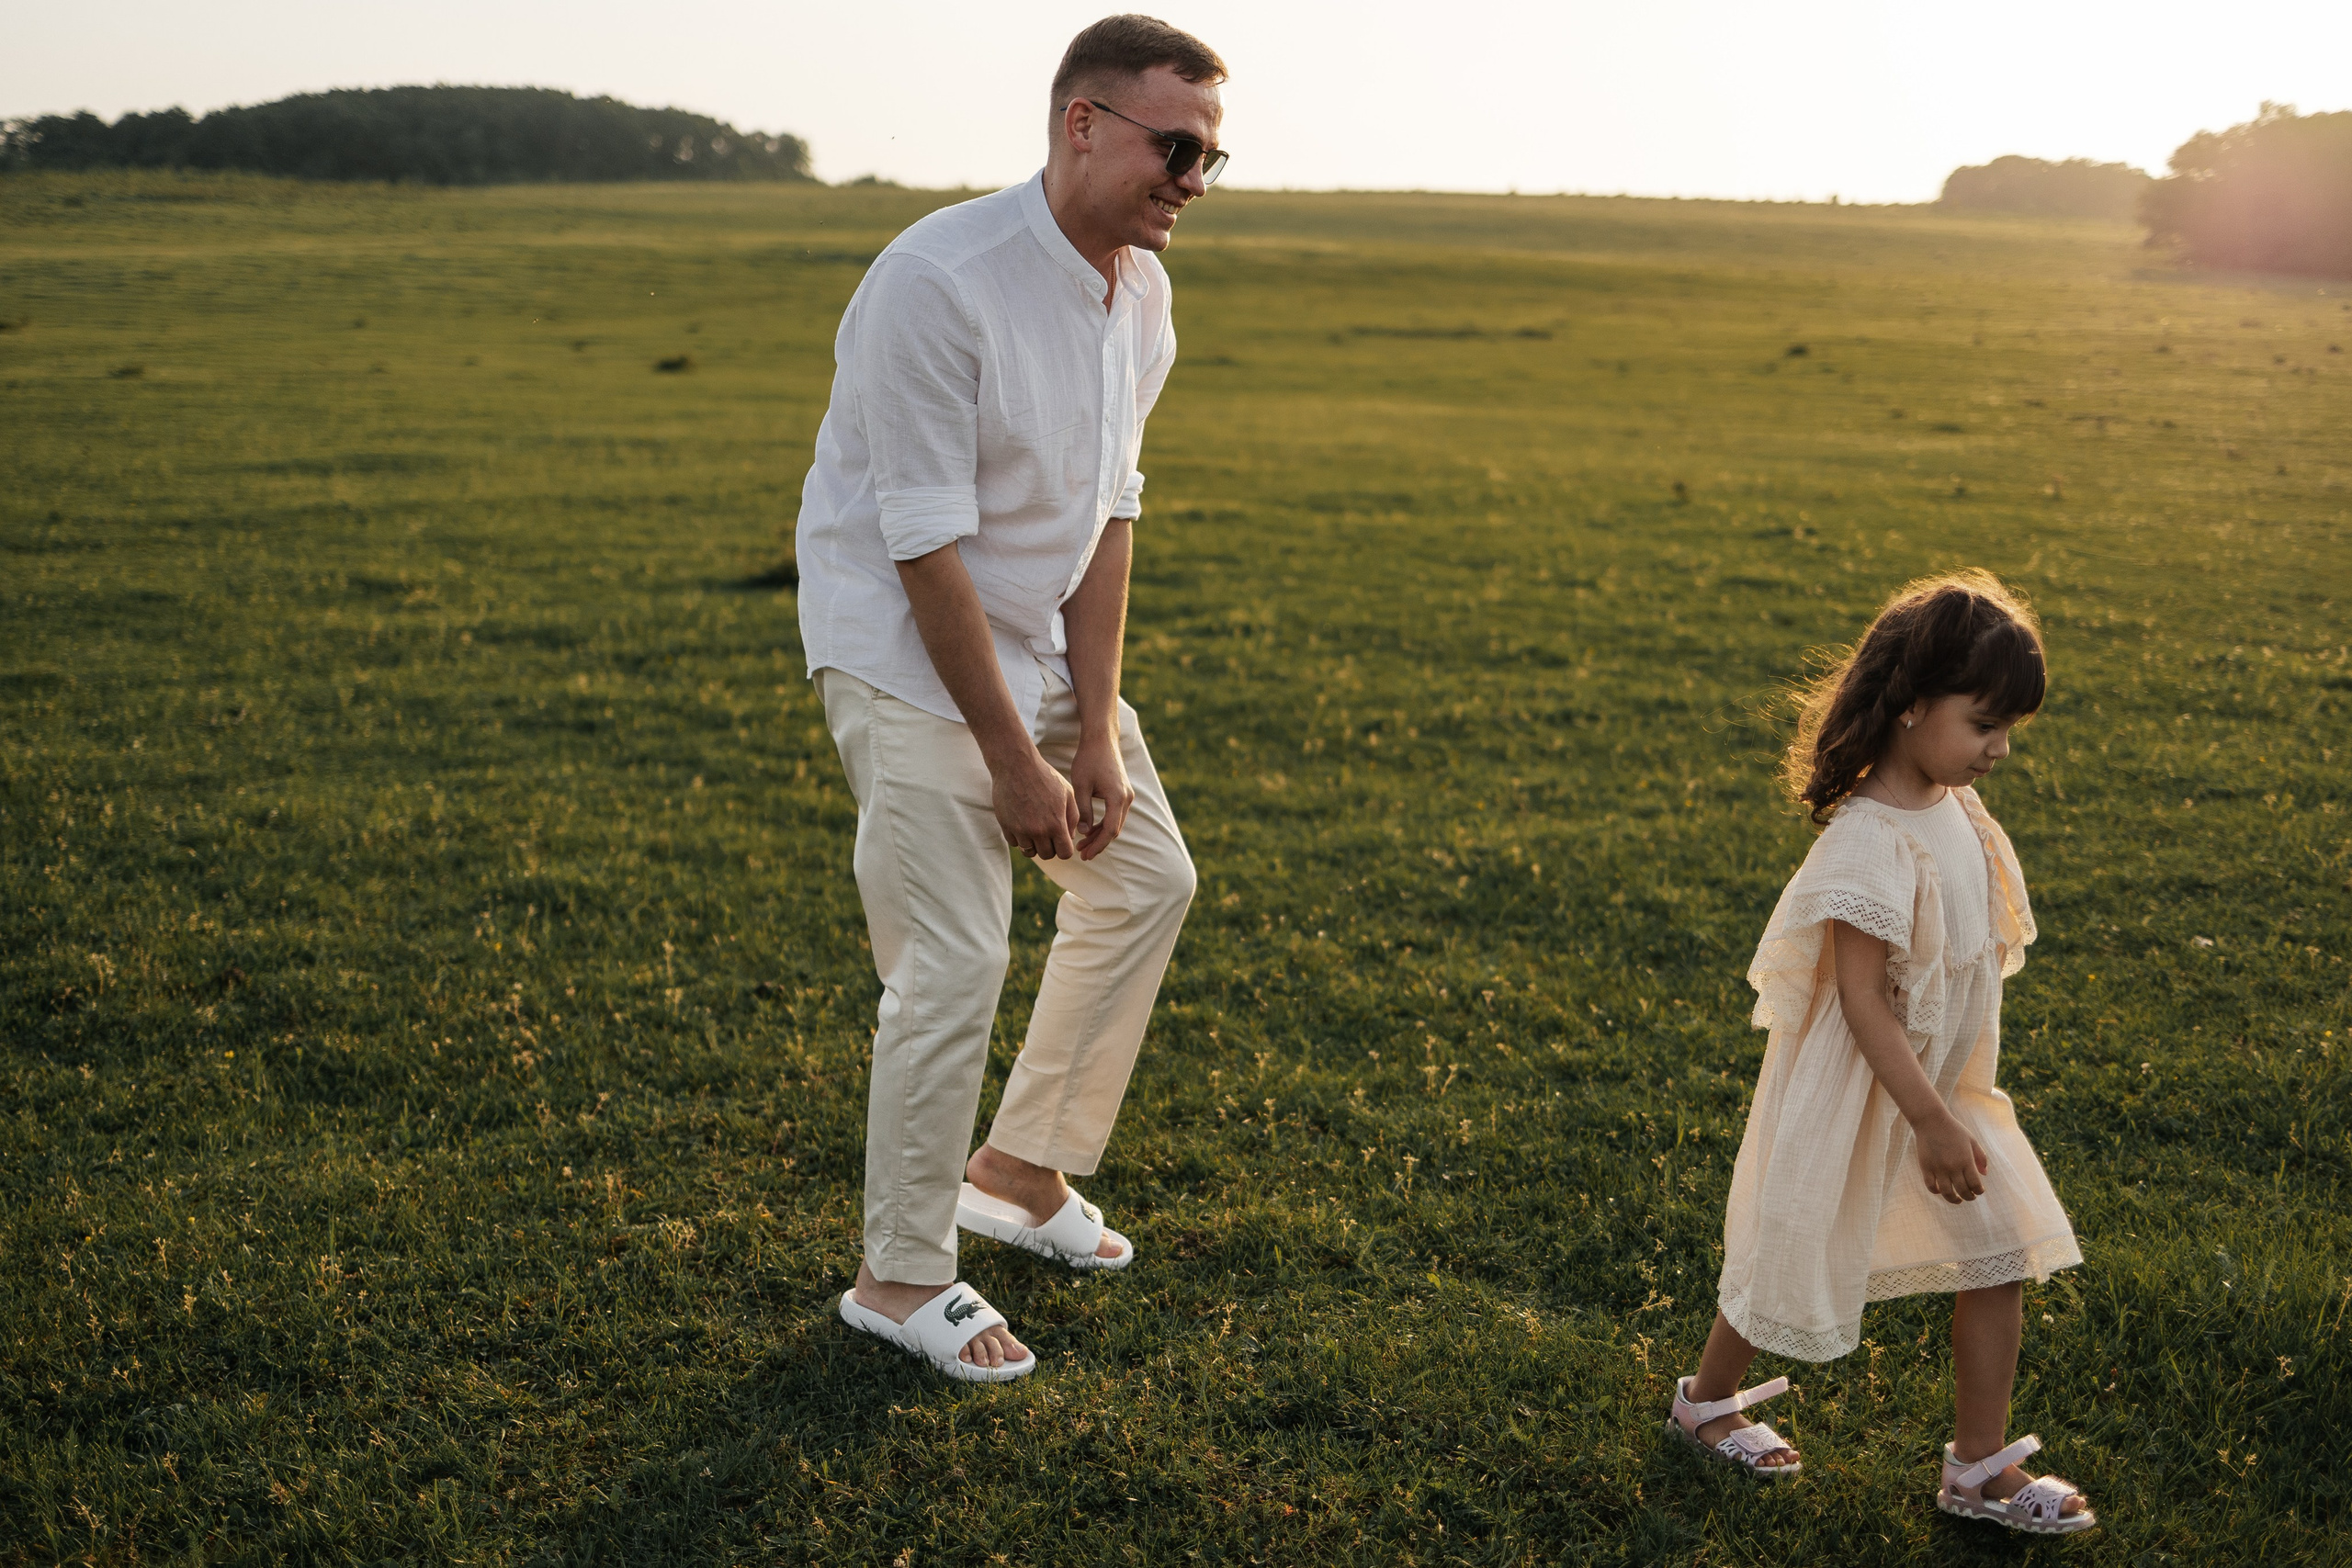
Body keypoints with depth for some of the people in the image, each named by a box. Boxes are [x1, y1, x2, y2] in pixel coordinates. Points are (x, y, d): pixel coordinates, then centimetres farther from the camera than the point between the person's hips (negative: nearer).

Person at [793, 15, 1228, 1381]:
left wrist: (1096, 730, -5)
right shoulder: (937, 282, -26)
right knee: (956, 962, -10)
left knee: (1147, 878, 13)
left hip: (1041, 638, 9)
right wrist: (1014, 759, -21)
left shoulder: (1143, 292, -1)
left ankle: (1022, 1166, 29)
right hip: (906, 649, -8)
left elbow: (1108, 511, 1)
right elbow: (927, 546, -25)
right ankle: (902, 1275, 9)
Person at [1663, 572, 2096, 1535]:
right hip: (1858, 1093, -8)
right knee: (1799, 1252, 11)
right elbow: (1863, 999, -28)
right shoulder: (1870, 843, -30)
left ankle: (1981, 1466, 19)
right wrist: (1931, 1122, -25)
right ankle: (1705, 1400, 36)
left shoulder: (1954, 808, -1)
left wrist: (1951, 1105, 19)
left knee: (1999, 1253, 7)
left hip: (1939, 1083, 8)